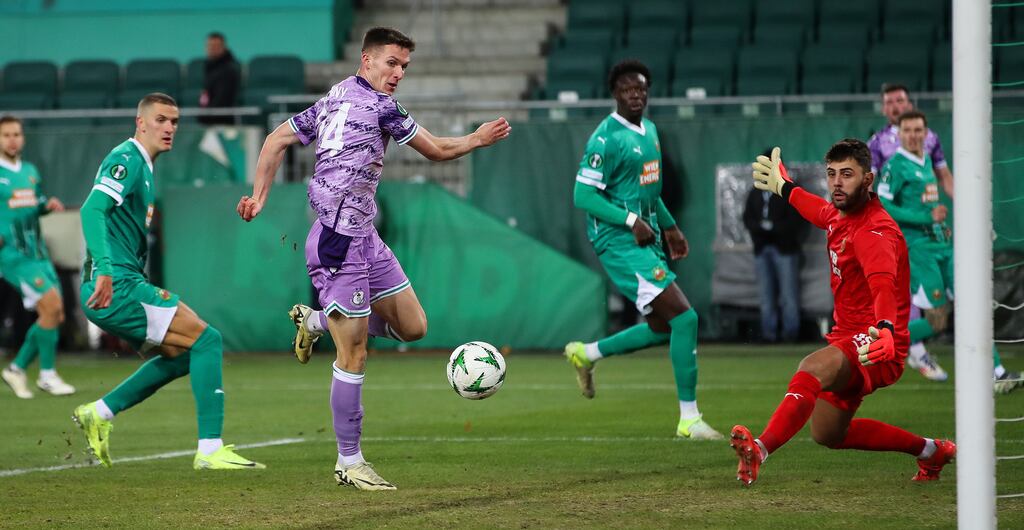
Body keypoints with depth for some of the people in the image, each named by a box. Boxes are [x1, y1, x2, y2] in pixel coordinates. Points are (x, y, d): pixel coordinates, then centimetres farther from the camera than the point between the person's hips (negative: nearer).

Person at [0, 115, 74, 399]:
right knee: (51, 304, -18)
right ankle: (47, 374, -7)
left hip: (37, 252, 7)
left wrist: (48, 205, 4)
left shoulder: (30, 171, 15)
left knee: (55, 315, 4)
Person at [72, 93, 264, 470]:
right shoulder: (127, 160, -9)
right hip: (116, 287, -10)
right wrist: (104, 269, -36)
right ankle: (210, 450, -15)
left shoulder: (142, 167, 22)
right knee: (206, 340, -11)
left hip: (121, 286, 10)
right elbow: (92, 210, -24)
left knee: (181, 354, 18)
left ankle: (99, 413, 14)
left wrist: (149, 293, 29)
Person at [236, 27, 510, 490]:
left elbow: (277, 140, 16)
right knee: (354, 356, -5)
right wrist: (478, 139, 15)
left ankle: (315, 321, 24)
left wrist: (259, 196, 14)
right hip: (340, 242, -10)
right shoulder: (379, 105, -11)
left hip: (364, 238, 10)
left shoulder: (332, 100, 14)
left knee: (413, 327, 11)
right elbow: (437, 151, -2)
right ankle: (349, 462, 2)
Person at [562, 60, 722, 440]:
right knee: (684, 318, -15)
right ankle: (689, 420, -10)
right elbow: (583, 195, -17)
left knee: (664, 328, 13)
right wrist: (631, 220, -22)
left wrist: (669, 227, 22)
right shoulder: (606, 138, -14)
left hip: (647, 240, 9)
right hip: (619, 242, -9)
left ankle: (586, 354, 30)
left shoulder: (649, 131, 14)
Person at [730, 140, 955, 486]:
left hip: (871, 344, -10)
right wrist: (784, 188, 51)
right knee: (827, 434, 20)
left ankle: (760, 450, -57)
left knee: (812, 368, -38)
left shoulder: (875, 232, -21)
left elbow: (883, 285, -42)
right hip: (846, 337, 10)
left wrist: (885, 329, -62)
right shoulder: (839, 215, 6)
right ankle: (930, 451, 32)